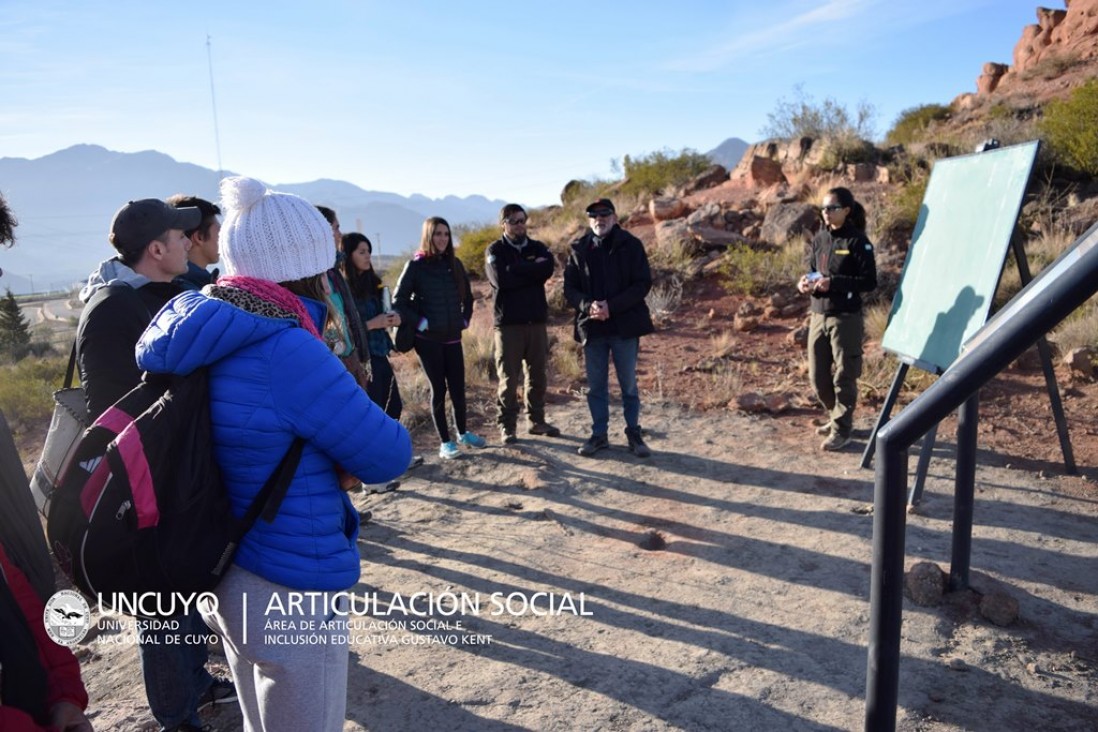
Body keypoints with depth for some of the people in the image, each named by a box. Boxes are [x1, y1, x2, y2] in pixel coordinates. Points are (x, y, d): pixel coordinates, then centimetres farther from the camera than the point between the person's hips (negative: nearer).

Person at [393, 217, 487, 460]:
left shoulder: (454, 264, 6)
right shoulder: (416, 266, -7)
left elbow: (467, 296, 19)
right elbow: (399, 301, -7)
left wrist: (465, 319, 9)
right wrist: (418, 322, -12)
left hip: (452, 337, 4)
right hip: (428, 339, -4)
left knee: (458, 386, 8)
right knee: (439, 388, 2)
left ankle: (463, 433, 27)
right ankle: (445, 442, 12)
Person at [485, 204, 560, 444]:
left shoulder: (537, 247, 11)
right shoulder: (495, 250, 1)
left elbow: (548, 268, -11)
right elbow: (501, 280, -17)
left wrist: (516, 269, -13)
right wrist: (532, 270, -10)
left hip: (537, 321, 4)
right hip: (508, 323, -4)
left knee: (537, 374, 10)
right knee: (508, 378, 0)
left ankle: (537, 420, 23)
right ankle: (506, 426, 10)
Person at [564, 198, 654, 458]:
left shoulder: (631, 245, -2)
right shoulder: (579, 249, 5)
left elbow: (643, 283, -7)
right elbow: (569, 288, 4)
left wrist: (611, 306, -17)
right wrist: (588, 306, -16)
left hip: (625, 325, -2)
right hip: (592, 326, 2)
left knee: (629, 384, 8)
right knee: (596, 386, 10)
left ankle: (634, 434, 21)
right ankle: (599, 434, 23)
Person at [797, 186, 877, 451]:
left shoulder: (858, 241, -9)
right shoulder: (820, 238, 9)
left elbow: (870, 282, -11)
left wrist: (833, 283, -22)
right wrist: (805, 283, -5)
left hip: (845, 318, -6)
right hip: (818, 316, 6)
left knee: (843, 377, 2)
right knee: (818, 376, 12)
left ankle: (841, 430, 13)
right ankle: (837, 417, 33)